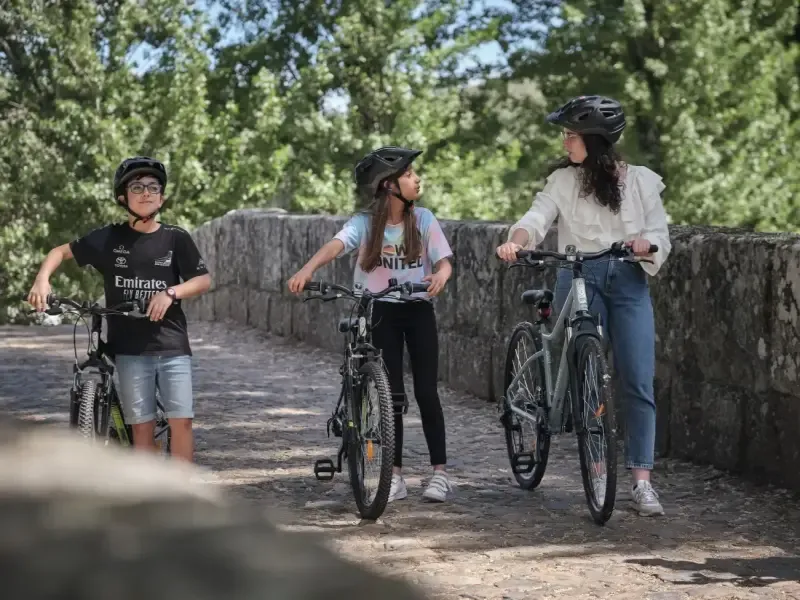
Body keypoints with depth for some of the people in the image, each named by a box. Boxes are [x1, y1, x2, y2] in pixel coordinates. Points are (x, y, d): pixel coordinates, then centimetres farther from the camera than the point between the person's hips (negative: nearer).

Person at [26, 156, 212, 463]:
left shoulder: (176, 238, 1)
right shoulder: (108, 238, 2)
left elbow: (204, 280, 3)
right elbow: (61, 251, 10)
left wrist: (171, 292, -16)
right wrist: (42, 280, -9)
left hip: (172, 345, 0)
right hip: (130, 348, 0)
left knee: (181, 421, -7)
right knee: (141, 426, 0)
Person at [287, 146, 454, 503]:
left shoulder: (423, 220, -4)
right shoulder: (365, 223, -11)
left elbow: (444, 260, -8)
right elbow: (336, 245, -28)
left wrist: (440, 275, -33)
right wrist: (308, 269, -48)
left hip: (418, 310, 1)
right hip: (382, 311, 0)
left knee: (426, 392, -3)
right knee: (392, 394, 1)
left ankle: (440, 473, 4)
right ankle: (396, 476, 8)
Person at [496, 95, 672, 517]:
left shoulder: (641, 182, 7)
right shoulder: (563, 181, 6)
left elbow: (661, 239, 4)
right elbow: (536, 218, -9)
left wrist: (645, 243, -19)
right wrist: (516, 241, -30)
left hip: (629, 282, 0)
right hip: (579, 280, 0)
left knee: (638, 382, -8)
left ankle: (641, 482, -8)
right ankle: (598, 472, 8)